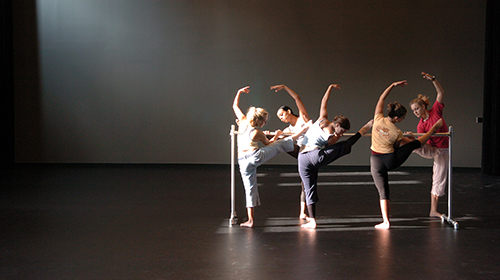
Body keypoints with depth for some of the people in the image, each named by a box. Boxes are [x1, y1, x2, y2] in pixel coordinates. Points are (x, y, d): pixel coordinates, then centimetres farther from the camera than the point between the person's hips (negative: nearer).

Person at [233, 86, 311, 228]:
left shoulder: (242, 121, 10)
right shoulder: (258, 133, 1)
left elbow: (235, 106, 25)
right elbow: (268, 143, 20)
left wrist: (239, 92, 33)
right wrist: (276, 135, 35)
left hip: (243, 162, 5)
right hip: (256, 155, -5)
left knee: (250, 188, 10)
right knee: (280, 144, 8)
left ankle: (250, 220, 11)